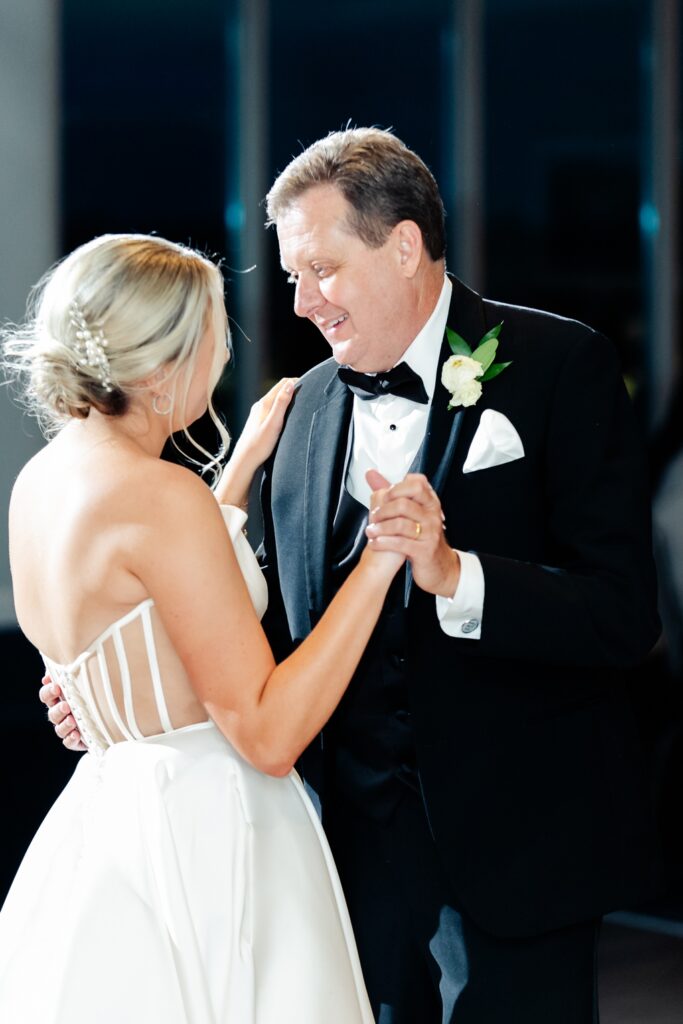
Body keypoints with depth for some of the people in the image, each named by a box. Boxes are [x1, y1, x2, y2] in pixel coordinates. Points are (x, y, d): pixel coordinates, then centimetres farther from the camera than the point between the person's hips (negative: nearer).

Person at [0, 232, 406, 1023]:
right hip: (197, 844, -9)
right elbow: (268, 734, -20)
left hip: (103, 821, 9)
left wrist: (241, 469, 24)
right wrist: (378, 562, -18)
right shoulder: (163, 495, -19)